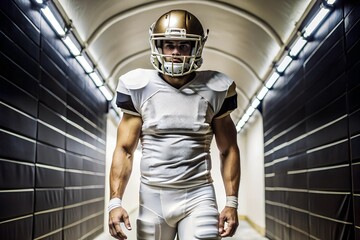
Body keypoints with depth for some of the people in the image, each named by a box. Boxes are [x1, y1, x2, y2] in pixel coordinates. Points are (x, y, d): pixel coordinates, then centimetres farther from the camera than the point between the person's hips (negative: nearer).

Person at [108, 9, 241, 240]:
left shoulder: (213, 90, 2)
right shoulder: (140, 88, 1)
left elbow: (228, 150, 6)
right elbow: (124, 149, 0)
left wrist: (232, 203, -1)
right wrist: (115, 201, -9)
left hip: (198, 196, 0)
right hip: (152, 196, 1)